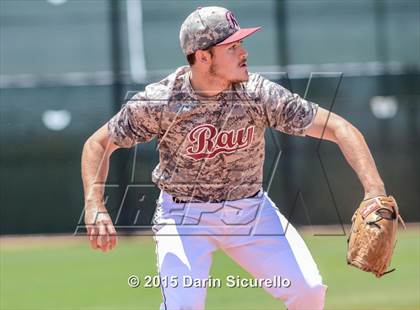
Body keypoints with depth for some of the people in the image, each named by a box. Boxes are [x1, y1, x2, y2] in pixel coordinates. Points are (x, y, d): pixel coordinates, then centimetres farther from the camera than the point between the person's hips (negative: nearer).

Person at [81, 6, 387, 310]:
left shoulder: (258, 94, -17)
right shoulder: (159, 102, -19)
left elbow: (338, 128, -20)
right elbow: (98, 144, -7)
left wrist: (375, 190, -33)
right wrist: (95, 208, -23)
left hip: (251, 210, 2)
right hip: (184, 215, -2)